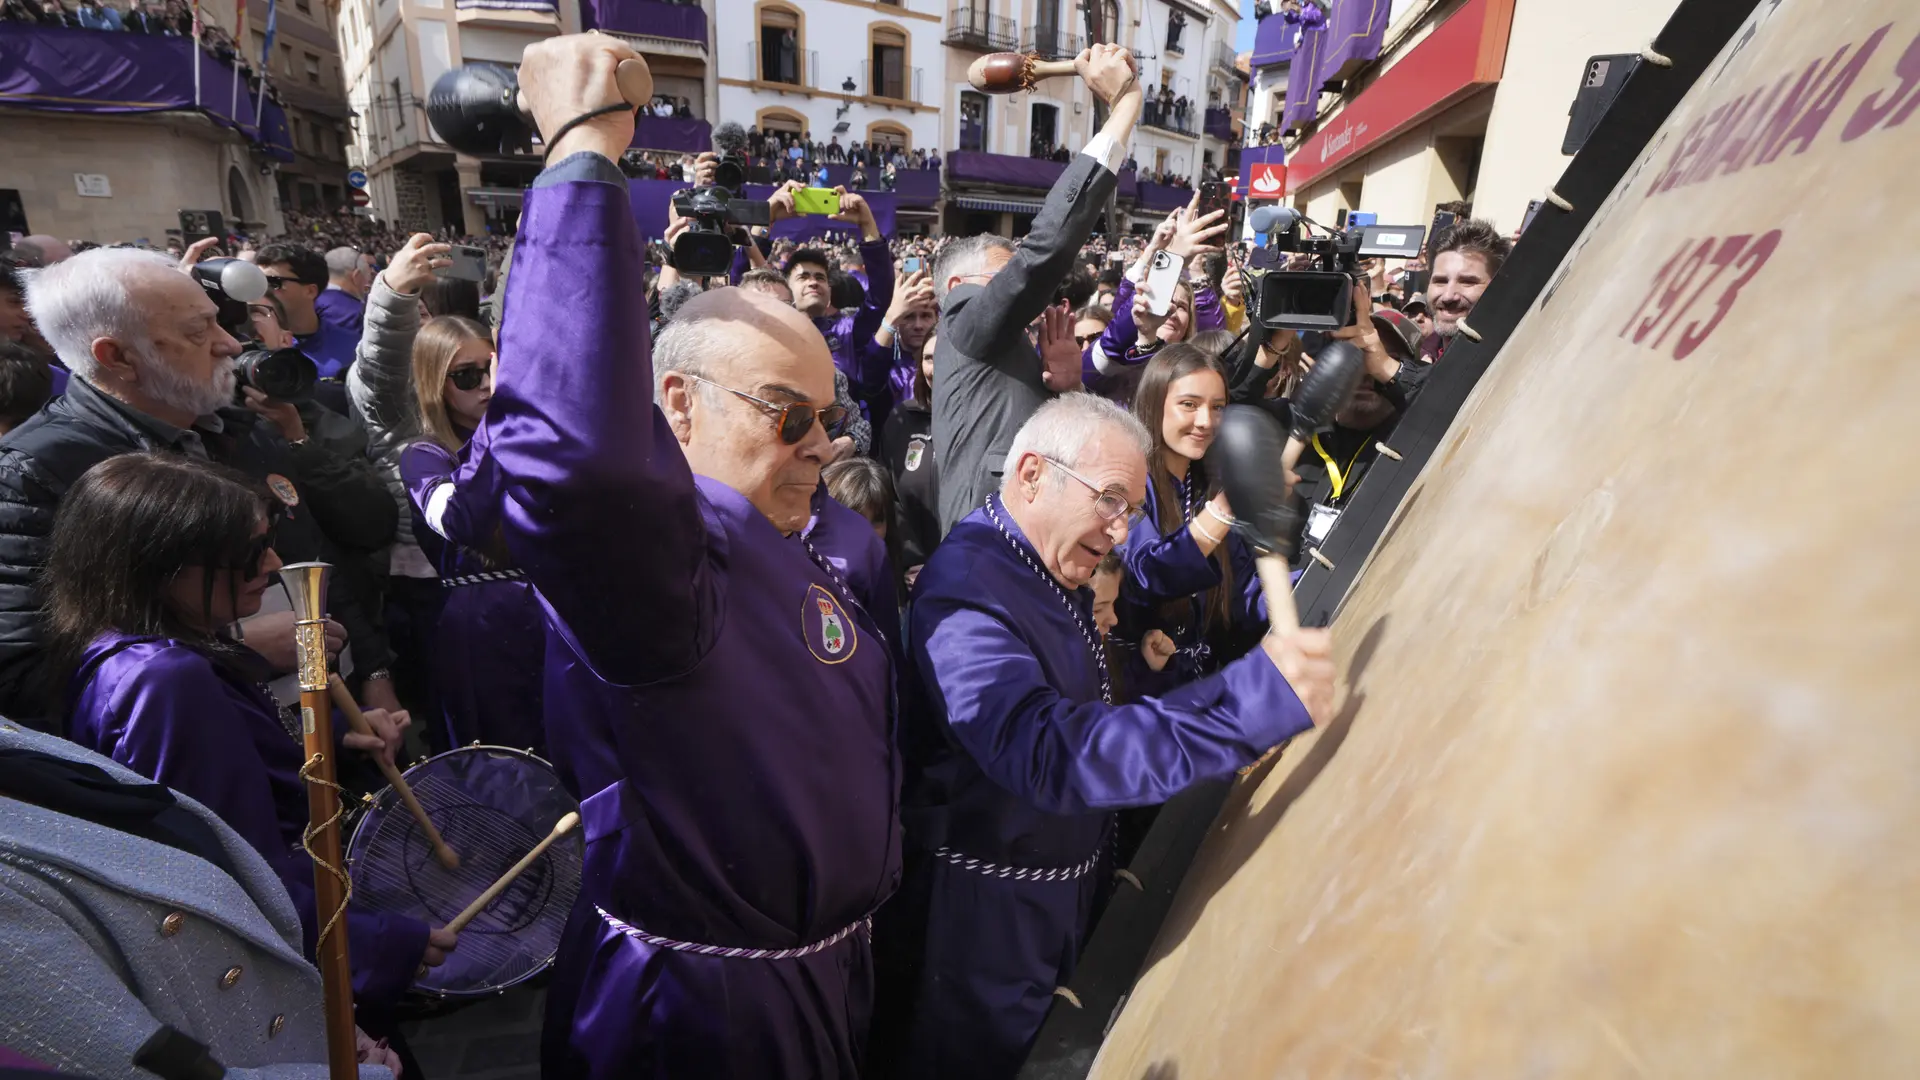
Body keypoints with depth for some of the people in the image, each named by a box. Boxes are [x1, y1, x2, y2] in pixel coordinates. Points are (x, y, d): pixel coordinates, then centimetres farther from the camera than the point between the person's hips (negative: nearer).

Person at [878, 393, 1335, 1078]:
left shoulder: (1055, 569, 2)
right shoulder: (966, 594, -30)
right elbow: (1053, 755, -43)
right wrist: (1254, 696, -47)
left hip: (1064, 883, 9)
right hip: (988, 913, -9)